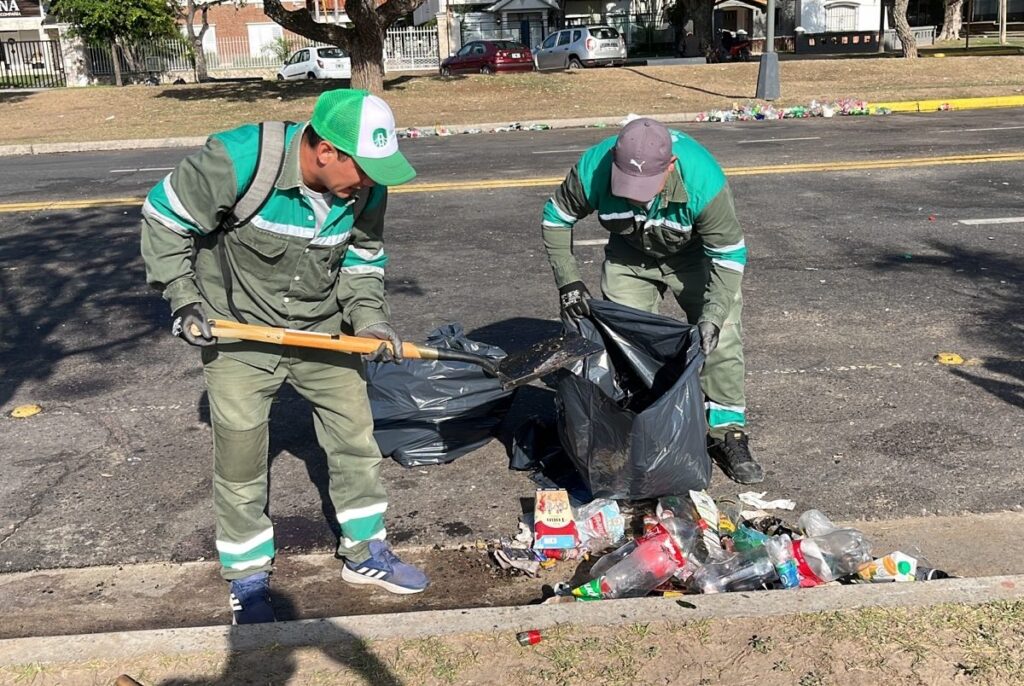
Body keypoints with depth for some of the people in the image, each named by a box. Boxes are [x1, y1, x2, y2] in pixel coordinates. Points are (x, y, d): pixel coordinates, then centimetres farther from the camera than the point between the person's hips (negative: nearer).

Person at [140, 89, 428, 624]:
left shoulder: (365, 188, -11)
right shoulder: (237, 160, -27)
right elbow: (164, 219, -13)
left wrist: (368, 318, -10)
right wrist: (183, 300, -16)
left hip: (322, 329, 4)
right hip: (238, 333, -4)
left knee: (355, 438, 8)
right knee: (240, 459, 2)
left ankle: (365, 553, 29)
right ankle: (248, 577, 24)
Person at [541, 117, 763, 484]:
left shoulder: (703, 181, -39)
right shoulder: (592, 170, -34)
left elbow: (729, 254, -27)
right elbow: (556, 219, -14)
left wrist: (712, 315, -35)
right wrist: (568, 279, -20)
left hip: (694, 254, -2)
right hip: (629, 255, 2)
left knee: (719, 340, -9)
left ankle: (728, 434, 5)